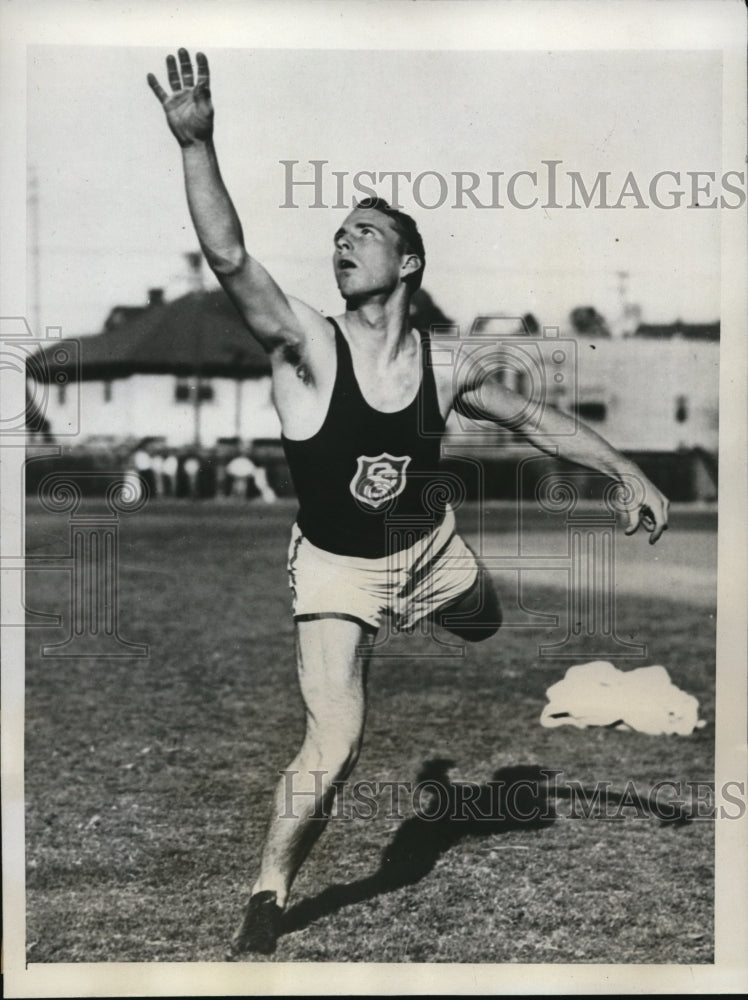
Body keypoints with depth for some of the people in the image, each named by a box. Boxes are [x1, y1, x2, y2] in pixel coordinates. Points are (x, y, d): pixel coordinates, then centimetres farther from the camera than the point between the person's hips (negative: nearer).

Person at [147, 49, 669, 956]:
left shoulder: (446, 369, -11)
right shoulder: (307, 349, -22)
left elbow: (534, 420, 5)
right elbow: (228, 256, -36)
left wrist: (631, 477, 6)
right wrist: (197, 145, -47)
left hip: (432, 549, 4)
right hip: (336, 568, -4)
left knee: (492, 633, 30)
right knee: (334, 747, -16)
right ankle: (265, 899, 3)